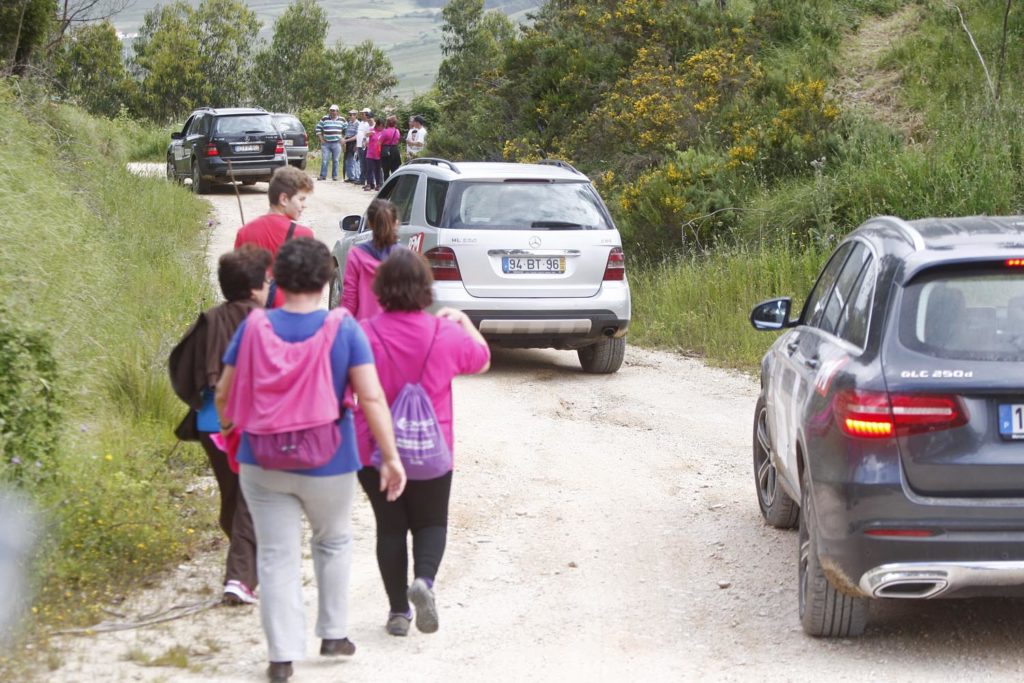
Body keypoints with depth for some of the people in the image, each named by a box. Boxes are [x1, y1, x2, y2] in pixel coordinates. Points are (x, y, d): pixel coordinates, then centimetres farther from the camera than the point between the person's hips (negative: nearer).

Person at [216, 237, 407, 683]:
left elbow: (224, 395, 1)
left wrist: (229, 429, 22)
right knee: (333, 543, 24)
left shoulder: (254, 327, -6)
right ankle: (333, 634, 29)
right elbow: (372, 399, -15)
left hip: (263, 463, 0)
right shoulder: (342, 329, -11)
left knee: (277, 556, 7)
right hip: (328, 463, 0)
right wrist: (390, 457, -9)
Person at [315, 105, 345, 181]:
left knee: (335, 160, 4)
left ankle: (334, 176, 11)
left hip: (337, 143, 1)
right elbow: (318, 129, 5)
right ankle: (323, 176, 1)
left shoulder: (342, 120, 6)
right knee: (324, 160, -4)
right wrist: (321, 139, -2)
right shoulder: (324, 119, 2)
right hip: (326, 143, -1)